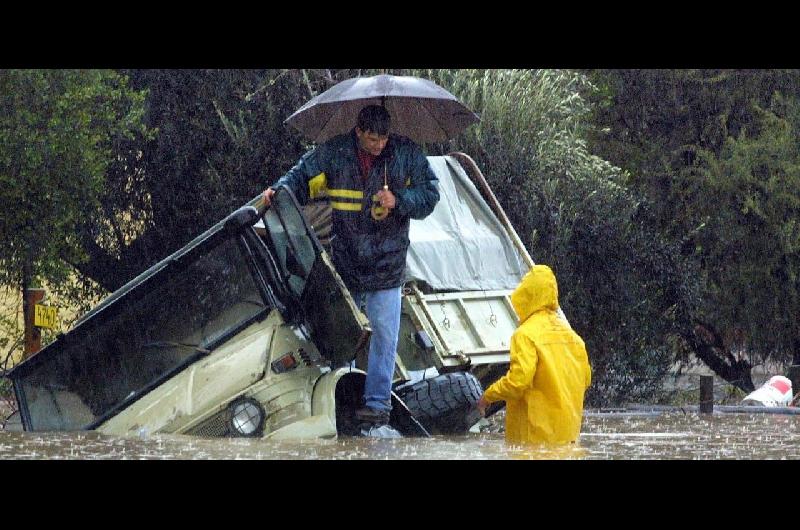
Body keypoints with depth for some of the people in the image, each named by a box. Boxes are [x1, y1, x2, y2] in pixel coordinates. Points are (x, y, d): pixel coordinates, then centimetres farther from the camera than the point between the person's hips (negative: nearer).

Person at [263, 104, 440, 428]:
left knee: (384, 333, -2)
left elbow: (430, 194, 0)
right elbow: (302, 177, 6)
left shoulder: (407, 154, -3)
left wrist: (398, 201, -16)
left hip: (386, 265, -1)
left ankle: (378, 402, 4)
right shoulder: (334, 153, -2)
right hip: (344, 262, 1)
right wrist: (278, 191, -12)